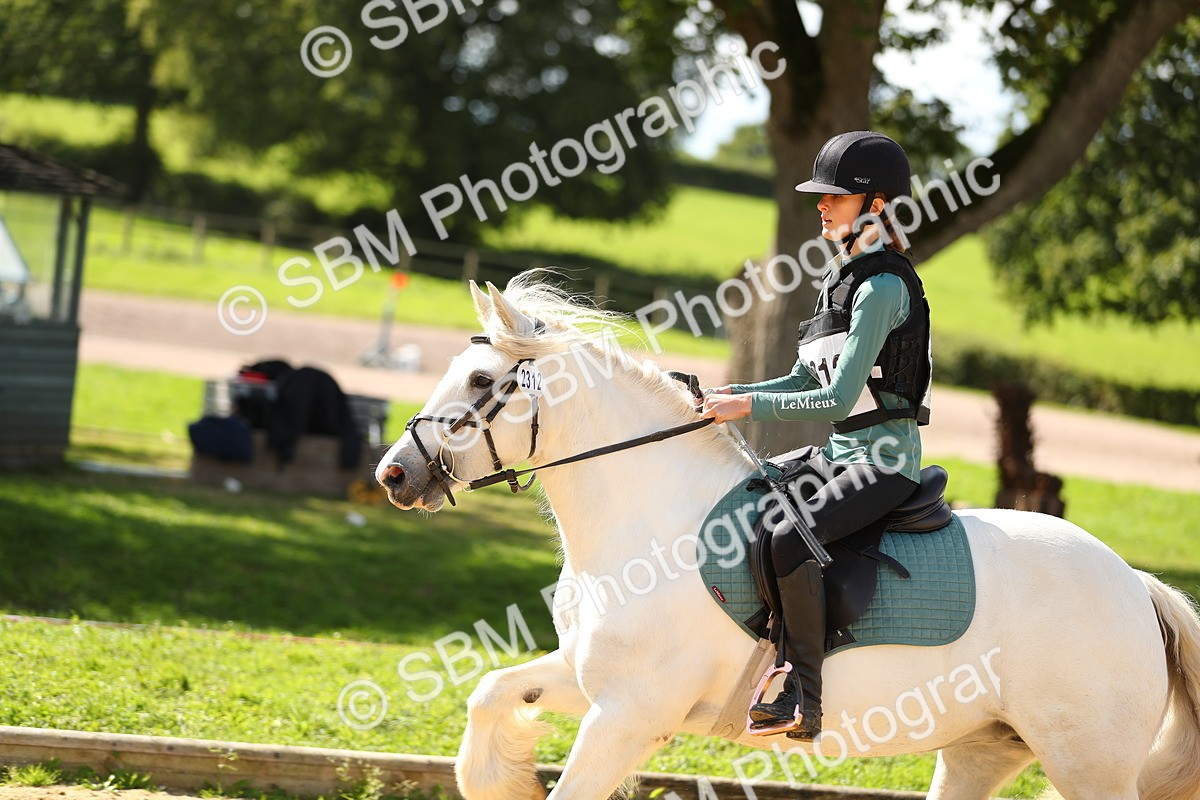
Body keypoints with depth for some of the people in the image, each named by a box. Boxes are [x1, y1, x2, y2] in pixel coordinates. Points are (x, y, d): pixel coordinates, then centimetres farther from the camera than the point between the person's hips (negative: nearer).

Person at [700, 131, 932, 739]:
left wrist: (751, 406, -20)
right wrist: (736, 393, 2)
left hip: (883, 459, -10)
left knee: (790, 538, -31)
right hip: (840, 452, 10)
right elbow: (806, 380, 17)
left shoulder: (882, 287, -16)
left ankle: (803, 701, -27)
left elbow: (838, 398, -22)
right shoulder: (842, 276, 13)